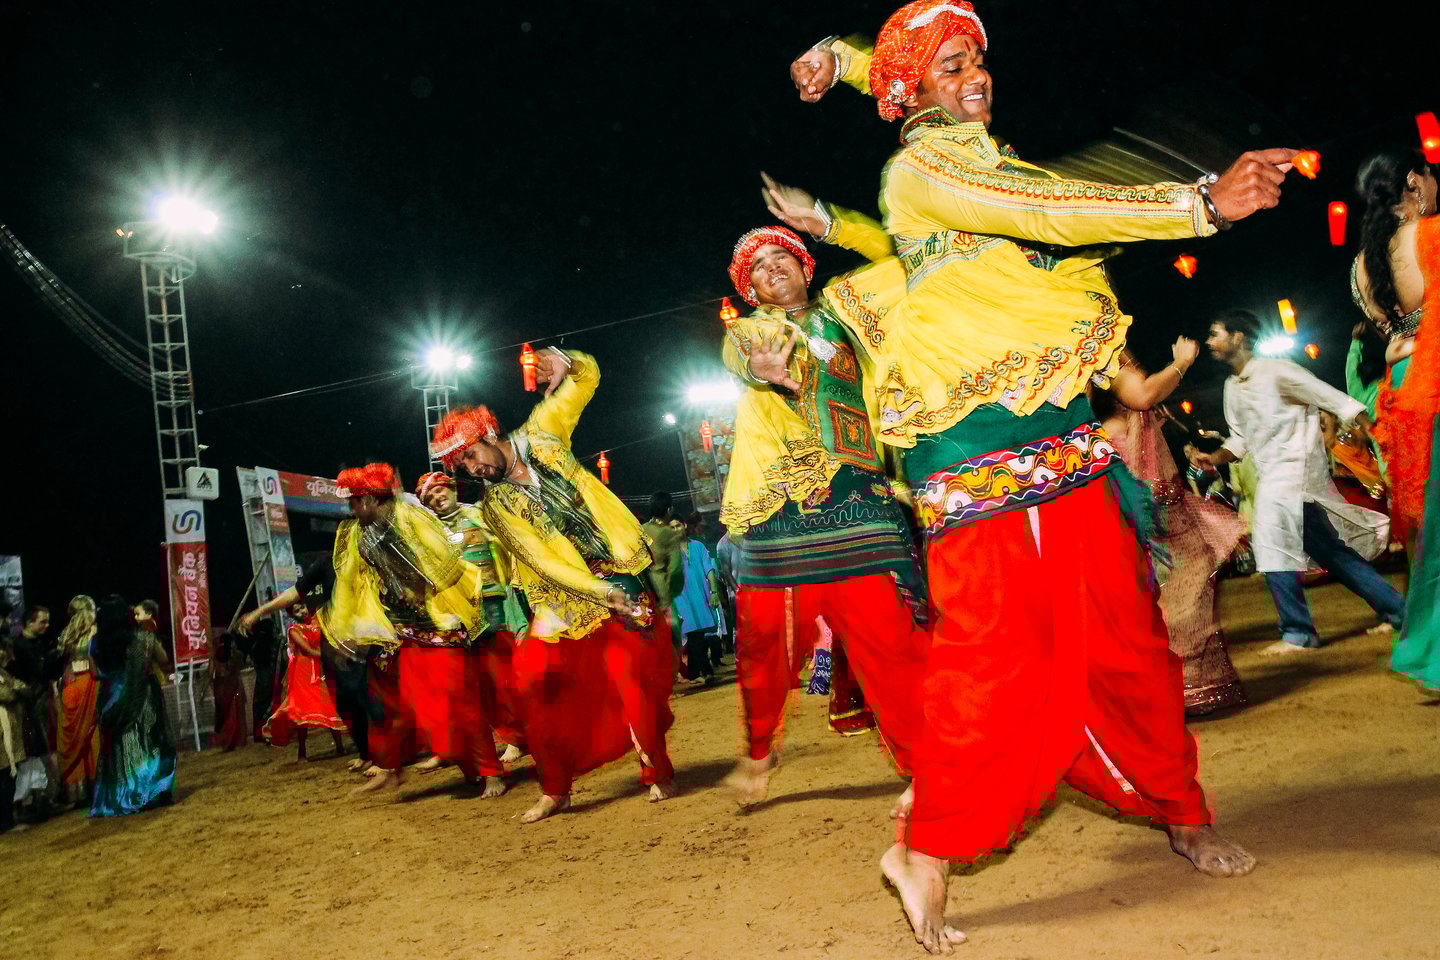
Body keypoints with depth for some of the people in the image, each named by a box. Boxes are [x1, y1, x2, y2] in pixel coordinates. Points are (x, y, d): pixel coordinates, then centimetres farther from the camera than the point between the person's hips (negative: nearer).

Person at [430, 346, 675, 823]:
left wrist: (565, 364, -12)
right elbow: (545, 561, -10)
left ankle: (656, 771, 5)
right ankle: (555, 788, 10)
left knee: (627, 668, -17)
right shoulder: (495, 506, 0)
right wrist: (606, 596, -18)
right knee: (534, 679, -9)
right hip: (567, 598, 1)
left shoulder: (538, 437, 3)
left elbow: (586, 378, 11)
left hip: (621, 576, -1)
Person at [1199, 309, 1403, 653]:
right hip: (1272, 476, 9)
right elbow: (1241, 437, 19)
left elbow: (1336, 401, -10)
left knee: (1271, 543, -16)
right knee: (1328, 549, 11)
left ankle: (1297, 632, -9)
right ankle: (1396, 607, 21)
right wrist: (1216, 457, -1)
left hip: (1295, 466, -9)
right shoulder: (1231, 388, 13)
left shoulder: (1275, 370, -12)